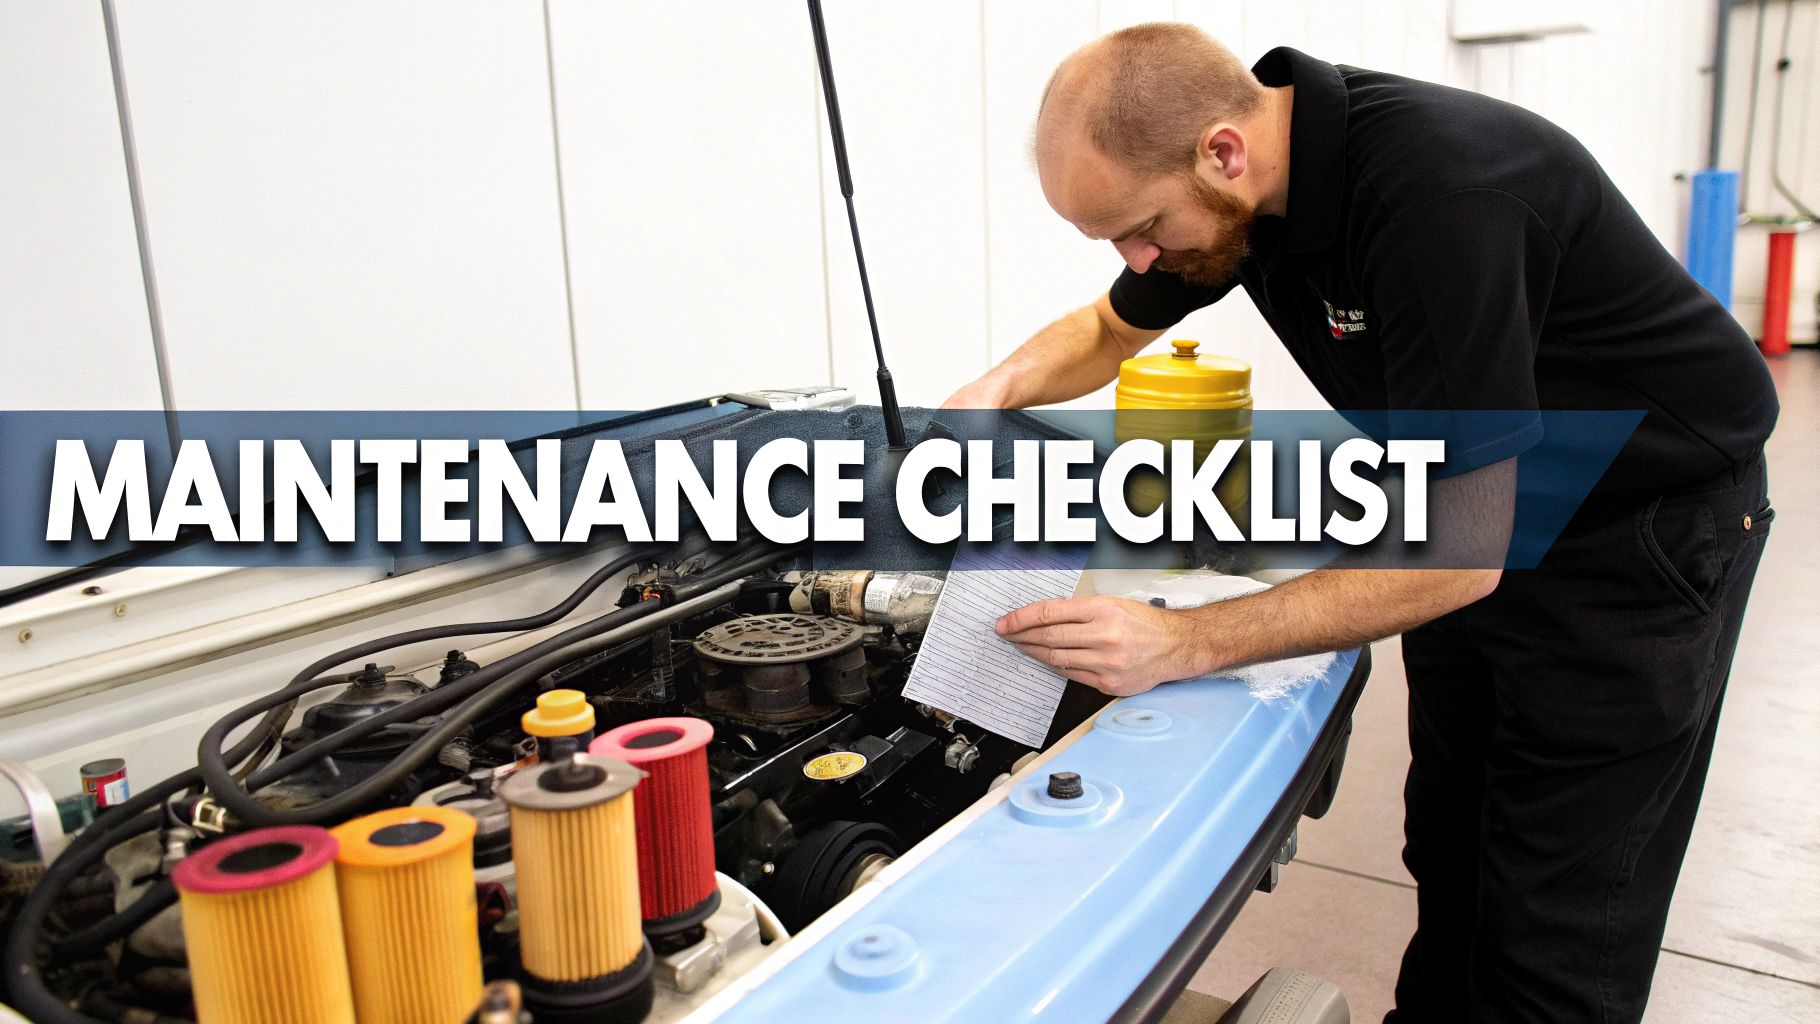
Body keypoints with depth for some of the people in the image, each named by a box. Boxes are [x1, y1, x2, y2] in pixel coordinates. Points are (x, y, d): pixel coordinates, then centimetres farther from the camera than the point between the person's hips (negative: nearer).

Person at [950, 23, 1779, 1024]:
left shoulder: (1443, 194, -36)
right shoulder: (1248, 177, -11)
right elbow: (1106, 330, 8)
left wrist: (1183, 643, -35)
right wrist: (995, 387, -12)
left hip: (1641, 533, -7)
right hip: (1472, 510, 7)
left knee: (1551, 935, 0)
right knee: (1447, 852, 19)